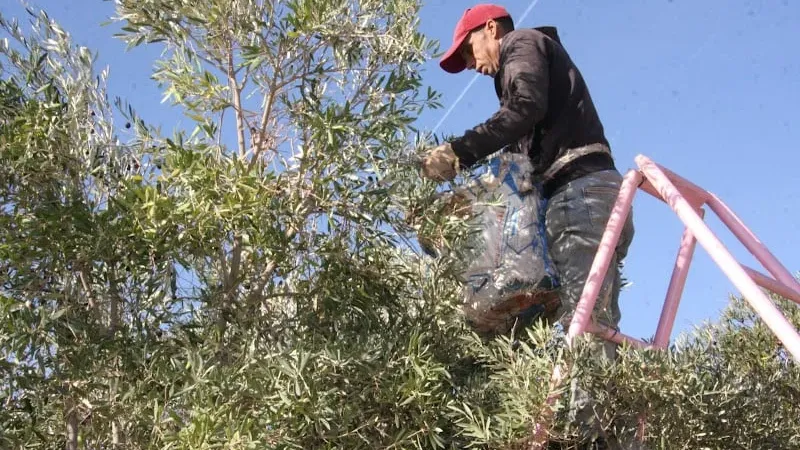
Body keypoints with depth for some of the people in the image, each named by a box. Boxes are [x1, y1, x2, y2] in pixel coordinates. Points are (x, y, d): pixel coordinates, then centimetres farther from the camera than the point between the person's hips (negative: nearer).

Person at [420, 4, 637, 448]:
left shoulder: (523, 42, 12)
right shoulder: (538, 60, 37)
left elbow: (526, 108, -11)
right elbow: (529, 152, 26)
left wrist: (458, 153, -12)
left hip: (580, 192, -9)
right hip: (590, 195, 9)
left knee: (581, 324, -22)